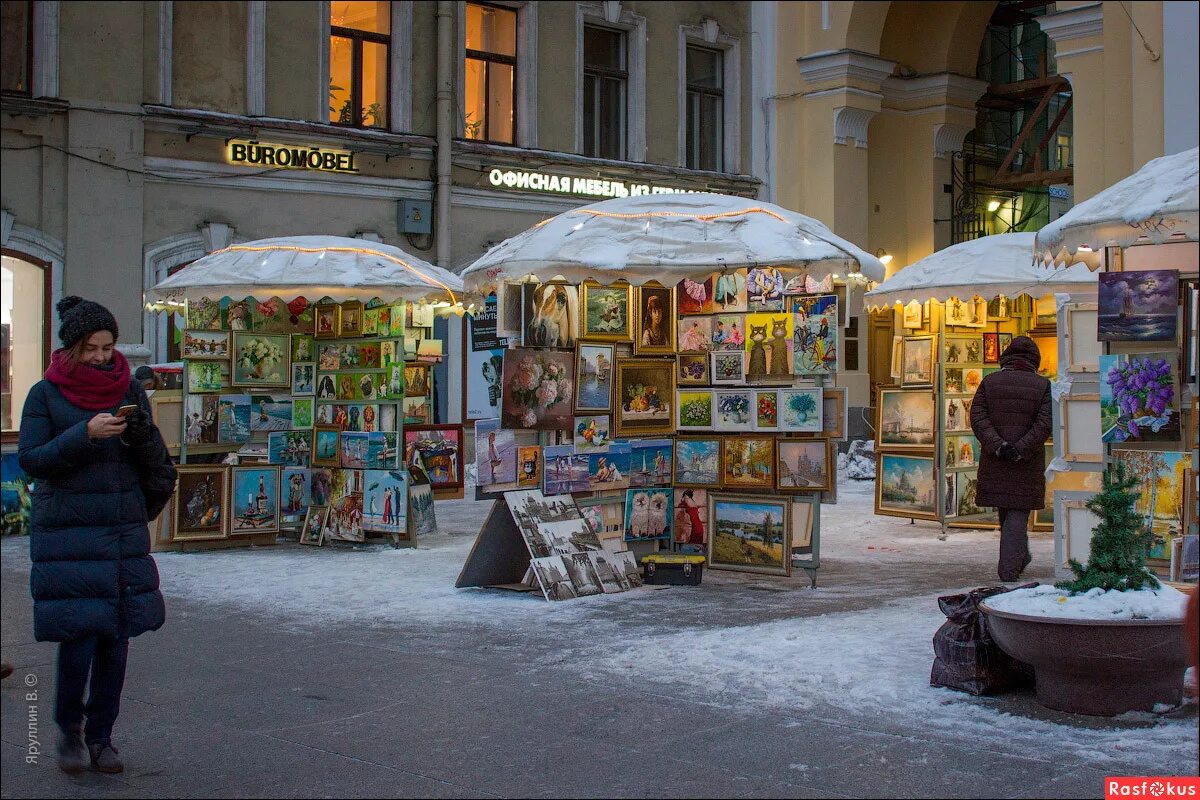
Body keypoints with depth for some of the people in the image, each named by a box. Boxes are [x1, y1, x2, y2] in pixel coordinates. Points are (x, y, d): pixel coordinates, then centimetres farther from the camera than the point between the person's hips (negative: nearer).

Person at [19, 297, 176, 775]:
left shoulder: (131, 391, 8)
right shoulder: (45, 394, 1)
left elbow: (154, 464, 9)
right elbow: (31, 460, -6)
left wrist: (143, 437, -13)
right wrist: (85, 435, -18)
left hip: (124, 529, 3)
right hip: (67, 532, -3)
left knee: (117, 636, 4)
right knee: (78, 636, -8)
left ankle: (101, 736, 18)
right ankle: (69, 728, 16)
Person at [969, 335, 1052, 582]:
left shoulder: (989, 382, 4)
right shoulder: (1043, 386, 0)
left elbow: (977, 417, -7)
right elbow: (1044, 423, -12)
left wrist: (997, 445, -15)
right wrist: (1020, 449, -16)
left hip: (994, 460, 2)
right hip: (1028, 464, -2)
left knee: (1005, 510, 18)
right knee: (1018, 513, 1)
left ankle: (1020, 556, 32)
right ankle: (1009, 569, -6)